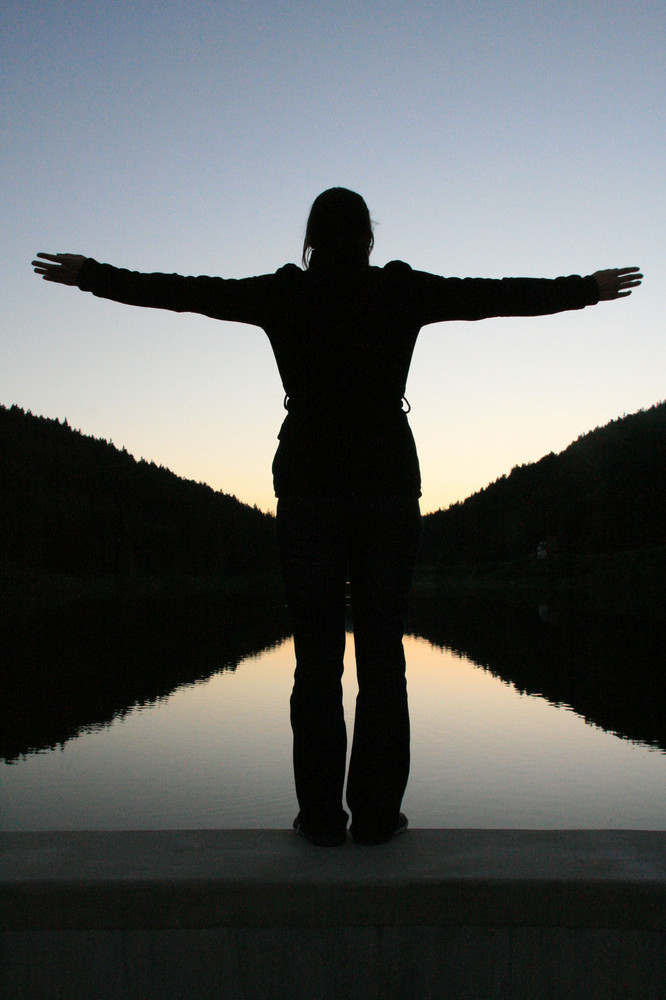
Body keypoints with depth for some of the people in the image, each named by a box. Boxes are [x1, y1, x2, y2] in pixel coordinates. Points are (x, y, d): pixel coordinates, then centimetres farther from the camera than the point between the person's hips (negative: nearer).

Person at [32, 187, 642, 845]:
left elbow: (182, 291, 8)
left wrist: (89, 274, 20)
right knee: (381, 654, 5)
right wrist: (588, 289, 24)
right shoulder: (401, 292, 3)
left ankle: (321, 815, 8)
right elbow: (497, 295, 11)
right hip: (389, 492, 0)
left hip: (308, 492, 0)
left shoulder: (285, 296, 2)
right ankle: (377, 814, 9)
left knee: (316, 657, 4)